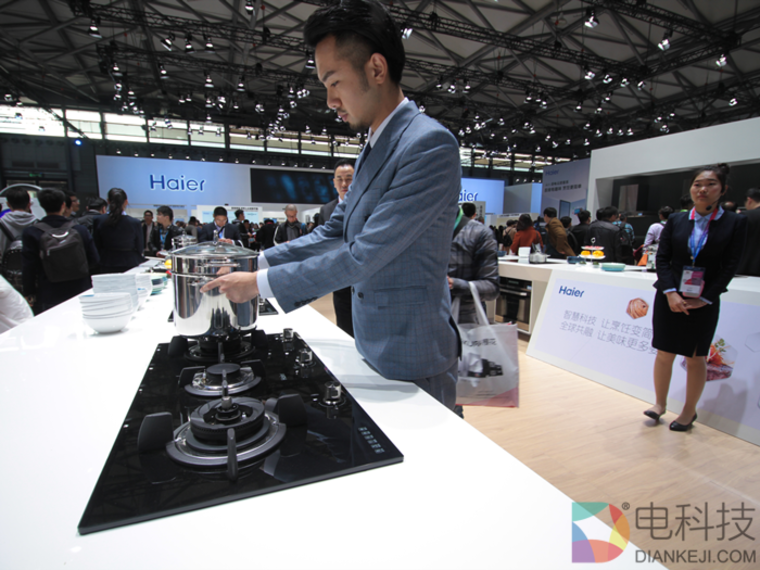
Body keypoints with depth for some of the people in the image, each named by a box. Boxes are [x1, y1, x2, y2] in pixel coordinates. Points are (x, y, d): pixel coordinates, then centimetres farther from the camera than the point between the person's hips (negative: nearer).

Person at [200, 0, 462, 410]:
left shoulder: (429, 144, -20)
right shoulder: (372, 151, 11)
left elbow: (365, 255, -24)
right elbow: (333, 234, 13)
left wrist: (262, 283, -16)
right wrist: (257, 262, 5)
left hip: (411, 360, -9)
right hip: (372, 346, 9)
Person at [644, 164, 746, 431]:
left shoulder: (735, 223, -1)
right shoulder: (676, 220, 3)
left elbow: (730, 266, -4)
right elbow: (662, 258, 0)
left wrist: (704, 299, -11)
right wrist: (670, 293, -12)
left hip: (704, 302, -1)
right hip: (669, 298, 1)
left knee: (696, 357, 9)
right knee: (664, 353, 7)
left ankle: (689, 411, 25)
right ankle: (660, 403, 24)